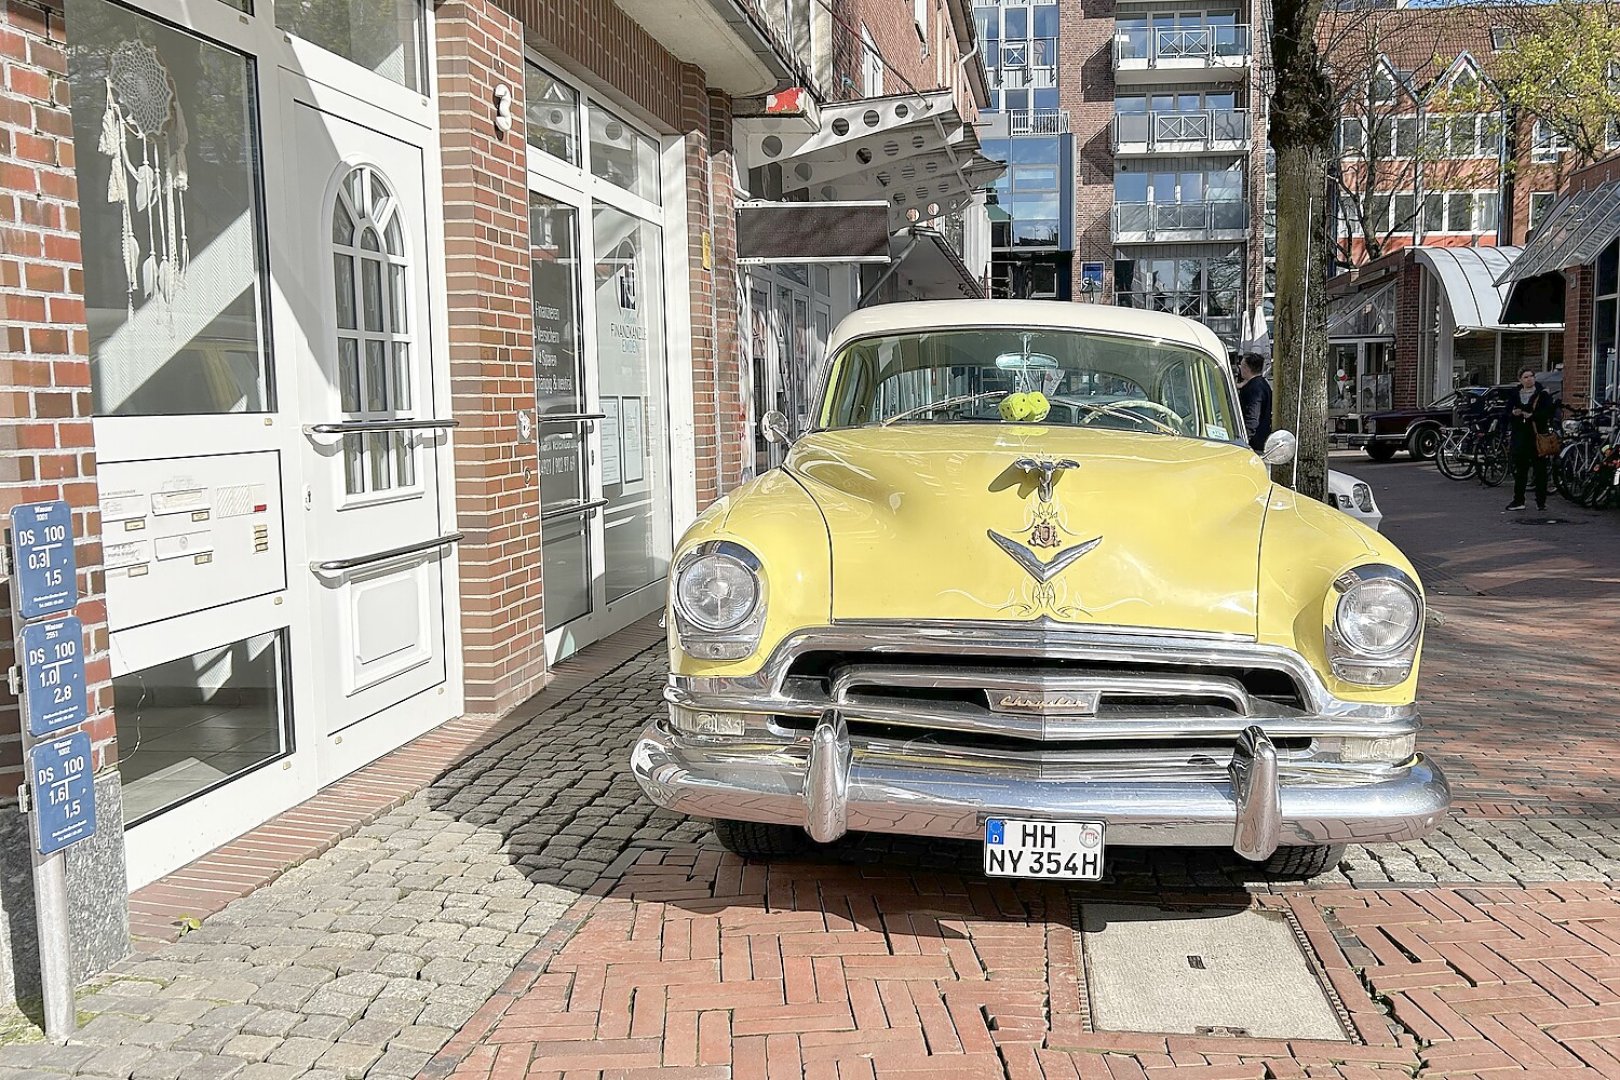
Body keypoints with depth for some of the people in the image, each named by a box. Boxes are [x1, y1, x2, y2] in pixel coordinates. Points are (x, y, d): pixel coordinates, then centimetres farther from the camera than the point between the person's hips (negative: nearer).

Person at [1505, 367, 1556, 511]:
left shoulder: (1543, 395, 2)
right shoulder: (1514, 396, 13)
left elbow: (1548, 413, -9)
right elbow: (1508, 416, 15)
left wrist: (1532, 415, -20)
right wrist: (1513, 414, -6)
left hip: (1538, 436, -3)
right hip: (1520, 436, 3)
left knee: (1540, 470, 1)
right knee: (1519, 470, 3)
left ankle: (1541, 501, 7)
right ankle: (1518, 501, 7)